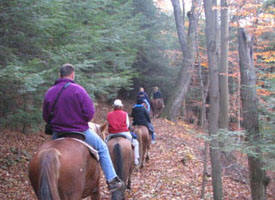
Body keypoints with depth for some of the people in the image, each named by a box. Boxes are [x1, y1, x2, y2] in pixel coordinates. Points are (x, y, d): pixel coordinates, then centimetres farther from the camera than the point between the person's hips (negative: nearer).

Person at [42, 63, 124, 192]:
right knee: (102, 148, 14)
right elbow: (89, 112, -15)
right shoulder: (78, 90, -13)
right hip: (80, 132, -4)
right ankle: (112, 180, 12)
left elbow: (45, 116, 5)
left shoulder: (49, 92, -1)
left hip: (58, 133, 4)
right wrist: (81, 121, 5)